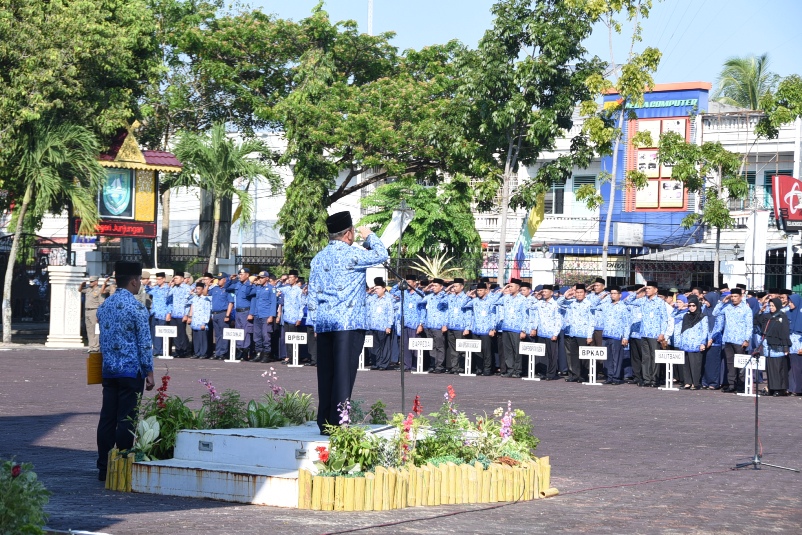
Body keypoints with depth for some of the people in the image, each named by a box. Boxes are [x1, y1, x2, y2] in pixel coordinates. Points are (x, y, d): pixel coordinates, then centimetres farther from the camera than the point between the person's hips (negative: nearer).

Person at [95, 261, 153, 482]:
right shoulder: (136, 307, -12)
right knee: (126, 420, -3)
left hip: (108, 370, 7)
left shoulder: (104, 306, 10)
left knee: (107, 418, 9)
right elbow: (144, 342, -11)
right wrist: (149, 371, -6)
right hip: (131, 370, -7)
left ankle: (104, 467, 12)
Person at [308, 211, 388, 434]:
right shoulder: (352, 254, -7)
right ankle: (338, 422, -10)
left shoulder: (318, 258, 13)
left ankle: (325, 423, 10)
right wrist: (369, 236, 16)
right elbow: (381, 254, 0)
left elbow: (312, 295, 14)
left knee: (326, 373, 8)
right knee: (344, 372, -7)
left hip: (323, 323, 7)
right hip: (348, 323, -7)